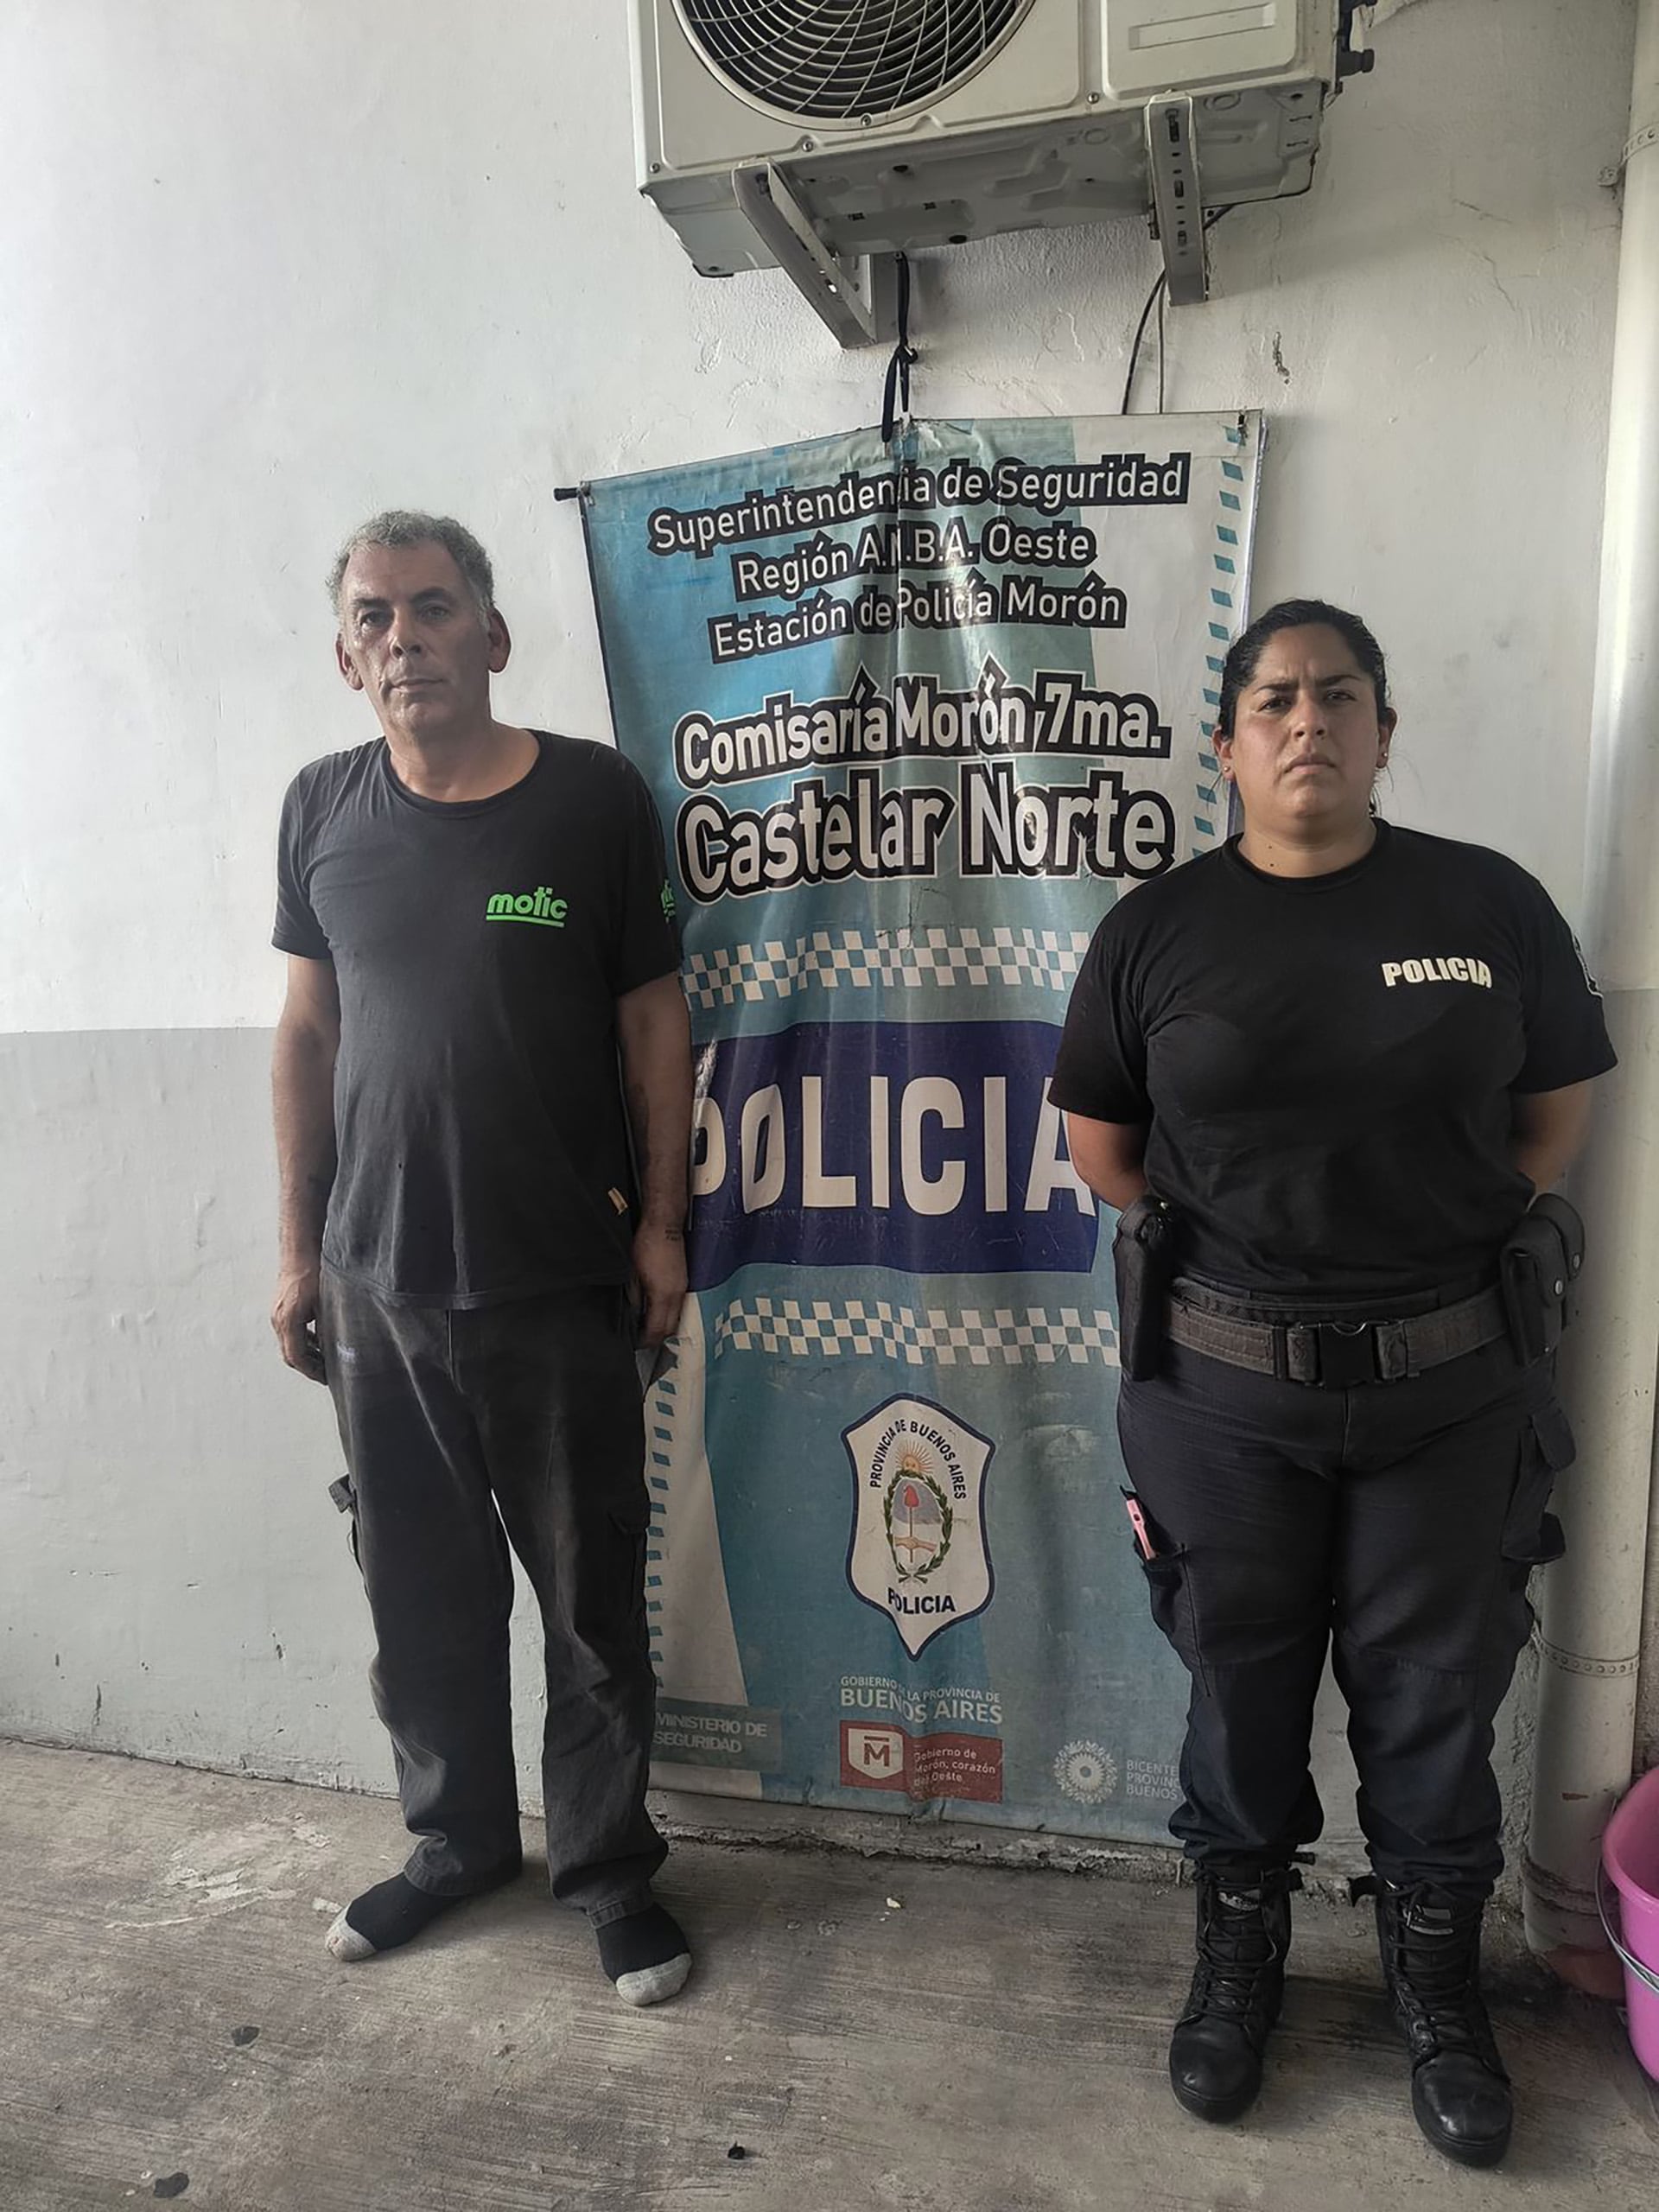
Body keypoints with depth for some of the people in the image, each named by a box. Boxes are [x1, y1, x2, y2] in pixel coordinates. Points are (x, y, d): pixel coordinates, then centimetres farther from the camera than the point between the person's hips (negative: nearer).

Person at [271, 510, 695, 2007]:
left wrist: (661, 1224, -4)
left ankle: (609, 1865, 31)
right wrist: (302, 1247, 9)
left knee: (593, 1604, 9)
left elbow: (653, 1021, -2)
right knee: (422, 1592, 17)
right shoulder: (324, 809, 3)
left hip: (560, 1288, -3)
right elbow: (308, 1030, 9)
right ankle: (458, 1838, 40)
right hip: (377, 1287, 3)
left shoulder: (595, 798, -6)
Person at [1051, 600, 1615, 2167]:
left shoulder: (1491, 905, -1)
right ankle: (1238, 1958, 40)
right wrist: (1244, 1250, 3)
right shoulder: (1158, 930, -2)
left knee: (1432, 1696, 15)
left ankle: (1438, 1985, 39)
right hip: (1223, 1387, 0)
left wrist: (1435, 1250, 3)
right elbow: (1102, 1146, 4)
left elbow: (1555, 1113, 6)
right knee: (1241, 1683, 16)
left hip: (1445, 1384, 1)